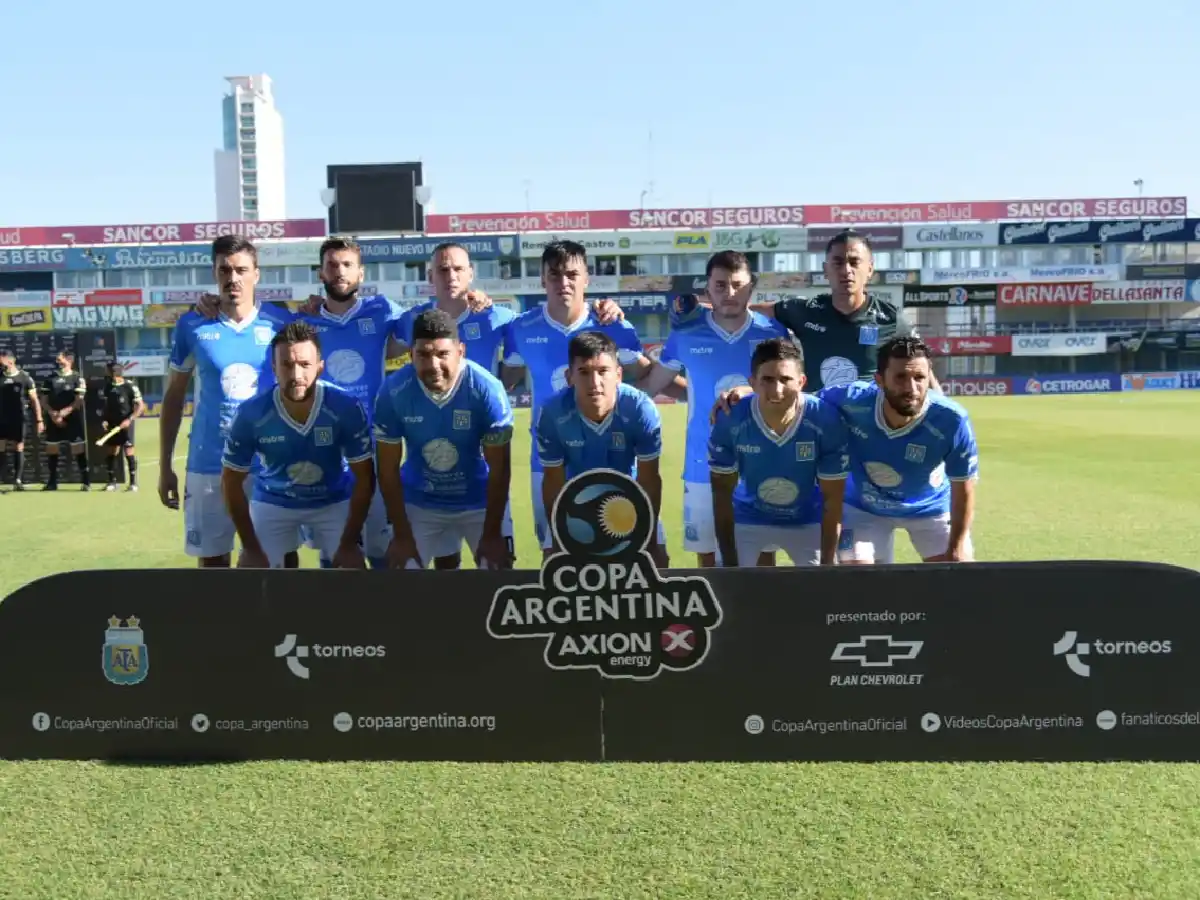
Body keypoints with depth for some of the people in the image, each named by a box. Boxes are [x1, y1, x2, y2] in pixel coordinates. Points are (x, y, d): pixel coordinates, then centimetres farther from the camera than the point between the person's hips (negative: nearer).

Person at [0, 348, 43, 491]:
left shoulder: (24, 377, -4)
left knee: (19, 448, 1)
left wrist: (39, 420, -7)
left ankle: (17, 480, 5)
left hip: (18, 419, -2)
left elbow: (34, 400, -2)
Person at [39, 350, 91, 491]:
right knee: (51, 450, 6)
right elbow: (44, 401, 8)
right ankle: (52, 482, 16)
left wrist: (63, 413, -19)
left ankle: (86, 481, 0)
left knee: (78, 450, -5)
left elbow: (78, 401, -9)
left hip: (73, 420, -4)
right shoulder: (50, 378, 9)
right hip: (53, 420, 4)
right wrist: (53, 414, -8)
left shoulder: (77, 378, -2)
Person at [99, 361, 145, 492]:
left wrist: (129, 419, -19)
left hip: (125, 424, -6)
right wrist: (104, 419, 2)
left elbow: (141, 407, -11)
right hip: (111, 424, 6)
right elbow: (106, 406, 17)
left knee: (129, 452, -7)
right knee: (110, 452, 8)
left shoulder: (130, 386, -11)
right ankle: (112, 482, 18)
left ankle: (133, 483, -1)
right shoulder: (108, 387, 6)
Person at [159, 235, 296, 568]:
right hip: (209, 466, 0)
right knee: (212, 560, 9)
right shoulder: (192, 325, 1)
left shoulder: (281, 322, -1)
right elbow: (173, 397, 8)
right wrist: (165, 466, 6)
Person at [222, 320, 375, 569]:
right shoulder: (251, 414, -26)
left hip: (335, 501, 0)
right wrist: (252, 548, -11)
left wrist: (349, 543, -16)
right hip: (273, 502, 1)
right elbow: (232, 481, -11)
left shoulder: (346, 407, -28)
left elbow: (364, 478, -16)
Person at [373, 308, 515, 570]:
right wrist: (402, 536, -10)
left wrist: (492, 534, -16)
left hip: (480, 500, -1)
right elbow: (388, 470, -11)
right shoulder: (393, 392, -21)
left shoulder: (487, 389, -25)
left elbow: (499, 469, -17)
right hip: (420, 502, 2)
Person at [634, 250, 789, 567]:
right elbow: (649, 387, 4)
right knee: (707, 554, 10)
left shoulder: (774, 333, -2)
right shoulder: (685, 336, -3)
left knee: (764, 551, 10)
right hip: (705, 468, 0)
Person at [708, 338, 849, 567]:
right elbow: (722, 491, -14)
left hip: (808, 521, 0)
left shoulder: (826, 420, -28)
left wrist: (827, 561, -16)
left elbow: (832, 498, -17)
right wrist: (729, 561, -13)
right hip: (748, 519, 0)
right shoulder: (730, 421, -27)